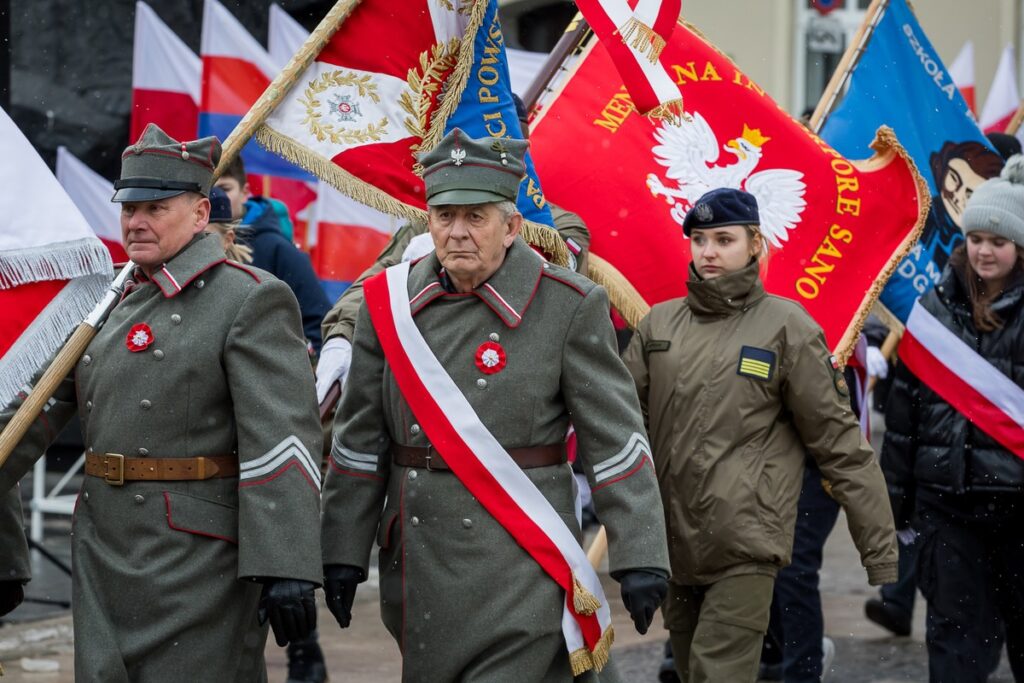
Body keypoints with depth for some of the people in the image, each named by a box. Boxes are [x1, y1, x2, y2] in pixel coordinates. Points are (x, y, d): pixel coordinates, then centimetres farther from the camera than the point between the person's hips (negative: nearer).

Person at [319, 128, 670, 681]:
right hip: (418, 562, 5)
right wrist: (344, 553, 5)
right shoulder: (389, 300, 4)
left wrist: (640, 558, -9)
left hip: (518, 569, -4)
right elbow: (359, 439, 8)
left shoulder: (569, 307, -6)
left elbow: (616, 443, -6)